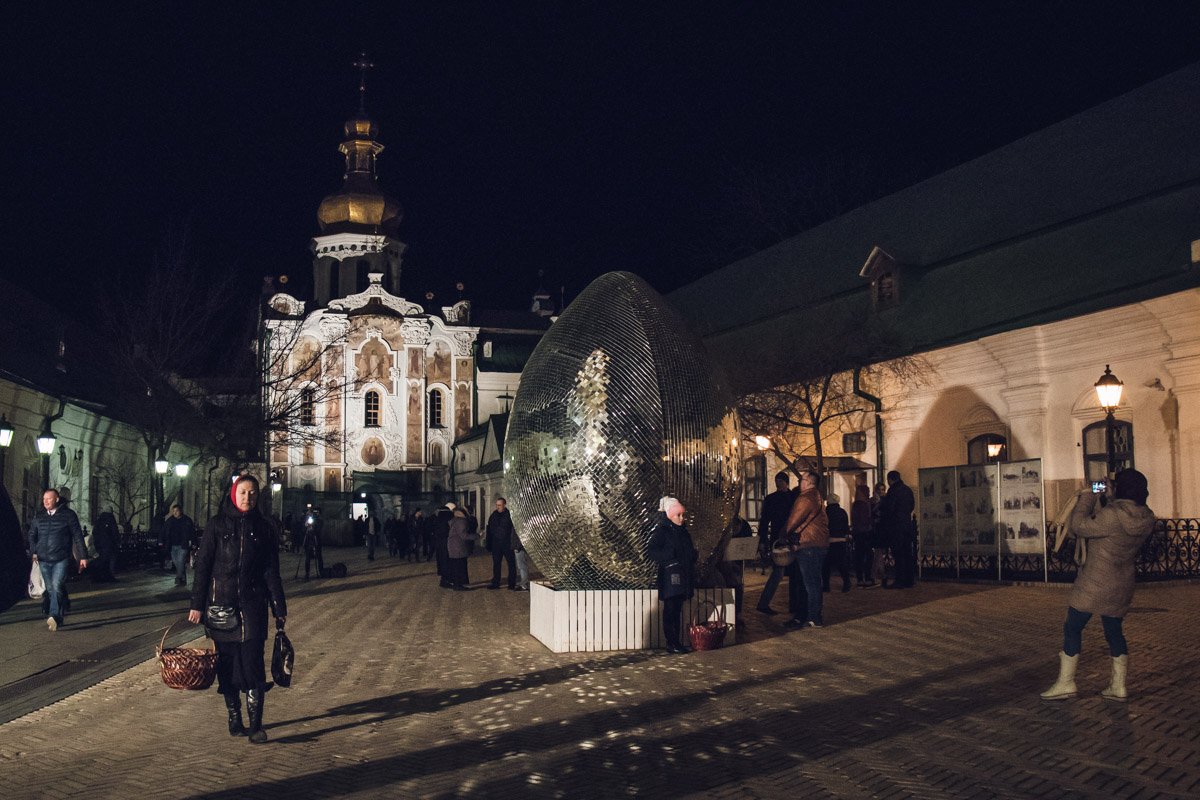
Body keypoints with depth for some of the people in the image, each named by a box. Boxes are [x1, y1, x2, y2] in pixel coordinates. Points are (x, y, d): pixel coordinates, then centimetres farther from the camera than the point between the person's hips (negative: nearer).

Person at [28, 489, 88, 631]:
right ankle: (61, 615, 21)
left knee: (57, 586, -19)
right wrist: (34, 551, 7)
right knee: (50, 589, 9)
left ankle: (54, 616, -26)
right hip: (44, 560, 5)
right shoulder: (39, 516, 12)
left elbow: (78, 536, 0)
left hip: (61, 559, -5)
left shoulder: (68, 515, 0)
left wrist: (83, 556, -2)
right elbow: (32, 535, 21)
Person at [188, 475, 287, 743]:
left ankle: (256, 724, -8)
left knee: (253, 662, -8)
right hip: (221, 604, 0)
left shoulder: (265, 528, 6)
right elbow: (203, 566, 1)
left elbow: (272, 571, 8)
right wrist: (197, 605, -4)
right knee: (227, 663, 4)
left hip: (253, 605, 0)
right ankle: (234, 718, 15)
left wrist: (279, 609, 5)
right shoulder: (217, 525, 2)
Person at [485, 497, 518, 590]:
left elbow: (514, 529, -9)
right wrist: (488, 544, 10)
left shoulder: (510, 515, -7)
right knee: (496, 564, 10)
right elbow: (489, 531, 14)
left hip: (507, 544, -5)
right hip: (496, 544, 5)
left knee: (511, 564, 1)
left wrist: (513, 544, -16)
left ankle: (512, 585, 7)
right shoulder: (493, 515, 9)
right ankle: (495, 583, 19)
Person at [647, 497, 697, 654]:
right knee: (670, 610, -5)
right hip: (670, 576, -7)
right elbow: (651, 552, -15)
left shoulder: (683, 531, 16)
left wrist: (694, 555, 5)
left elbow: (690, 551, 27)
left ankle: (676, 642, 14)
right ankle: (671, 643, -2)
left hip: (683, 576, 7)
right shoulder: (661, 531, -8)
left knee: (677, 611, 10)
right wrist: (670, 555, -25)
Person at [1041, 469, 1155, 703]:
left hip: (1094, 585, -7)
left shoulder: (1112, 516, -26)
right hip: (1121, 586, 7)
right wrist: (1111, 499, 11)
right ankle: (1118, 686, 18)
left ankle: (1065, 682, 8)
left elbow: (1079, 526, -20)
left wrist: (1087, 498, -8)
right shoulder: (1146, 519, -1)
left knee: (1073, 628, 5)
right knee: (1114, 631, 18)